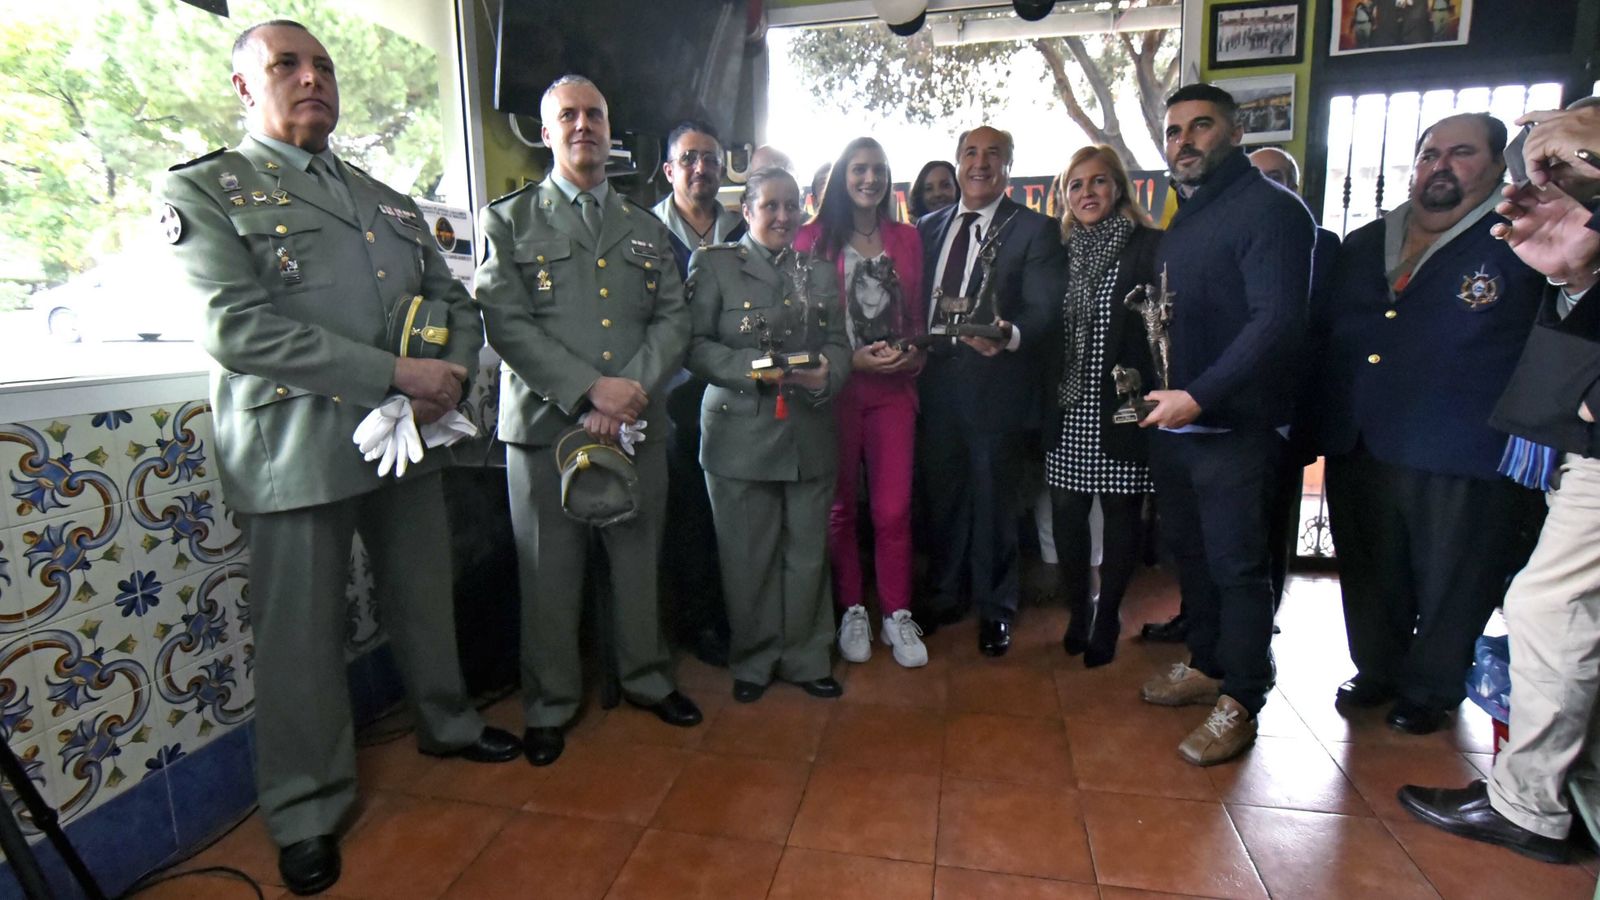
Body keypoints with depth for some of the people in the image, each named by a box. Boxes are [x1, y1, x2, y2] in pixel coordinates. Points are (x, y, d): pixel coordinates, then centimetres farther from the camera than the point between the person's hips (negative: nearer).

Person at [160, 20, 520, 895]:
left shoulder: (390, 201, 16)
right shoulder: (204, 189, -1)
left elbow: (456, 303, 14)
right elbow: (236, 327, -15)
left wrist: (452, 376, -8)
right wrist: (395, 373, -21)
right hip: (297, 451, -5)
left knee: (425, 601, 17)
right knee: (301, 636, 6)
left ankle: (446, 722, 40)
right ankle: (308, 810, 25)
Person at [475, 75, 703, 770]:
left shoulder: (647, 229, 16)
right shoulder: (509, 221, 6)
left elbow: (673, 319, 7)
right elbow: (505, 322, -6)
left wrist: (634, 386, -10)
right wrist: (588, 391, -15)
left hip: (639, 424, 3)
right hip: (546, 424, -2)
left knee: (639, 559, 11)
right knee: (550, 573, 5)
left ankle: (646, 677, 31)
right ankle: (550, 704, 24)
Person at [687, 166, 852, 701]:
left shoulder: (819, 274, 15)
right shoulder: (714, 265, 3)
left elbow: (839, 344, 9)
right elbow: (696, 345, -6)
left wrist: (827, 373, -13)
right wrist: (753, 367, -19)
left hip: (810, 436, 4)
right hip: (741, 434, -3)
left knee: (807, 552, 9)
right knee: (748, 556, 6)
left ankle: (805, 656, 28)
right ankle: (753, 659, 26)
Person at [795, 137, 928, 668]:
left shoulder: (907, 240, 12)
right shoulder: (814, 239, 0)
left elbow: (916, 315, 17)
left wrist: (913, 354, -2)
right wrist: (850, 359, -12)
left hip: (893, 387, 2)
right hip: (835, 388, -2)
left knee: (894, 509, 0)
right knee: (840, 507, 8)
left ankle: (897, 614, 16)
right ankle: (851, 611, 23)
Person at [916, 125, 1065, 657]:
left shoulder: (1034, 230, -1)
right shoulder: (929, 227, 13)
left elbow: (1043, 309, -10)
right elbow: (915, 301, 13)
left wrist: (1010, 335, -30)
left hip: (994, 382, -4)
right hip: (934, 379, 5)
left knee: (994, 500, 7)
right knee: (942, 495, 15)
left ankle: (994, 609, 25)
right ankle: (945, 595, 34)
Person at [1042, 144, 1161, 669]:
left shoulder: (1150, 248, -2)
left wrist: (1150, 394, -19)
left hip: (1120, 409, -4)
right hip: (1067, 410, 4)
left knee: (1120, 516, 6)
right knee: (1067, 515, 7)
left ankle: (1106, 623, 22)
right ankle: (1078, 614, 26)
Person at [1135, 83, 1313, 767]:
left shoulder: (1271, 209, -9)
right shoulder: (1182, 221, 17)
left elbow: (1277, 320, -19)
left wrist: (1199, 396, -24)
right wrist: (1152, 385, 7)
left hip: (1234, 426, -8)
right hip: (1172, 422, 8)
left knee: (1237, 566, 0)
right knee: (1189, 550, 16)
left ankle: (1238, 702, 14)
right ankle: (1206, 665, 33)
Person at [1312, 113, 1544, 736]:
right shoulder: (1362, 245, 12)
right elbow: (1326, 334, 15)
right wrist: (1321, 427, 9)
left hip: (1465, 463, -4)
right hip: (1360, 452, 4)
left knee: (1449, 589, 11)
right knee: (1369, 579, 17)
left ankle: (1430, 690, 32)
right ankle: (1377, 670, 38)